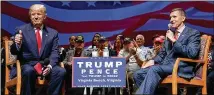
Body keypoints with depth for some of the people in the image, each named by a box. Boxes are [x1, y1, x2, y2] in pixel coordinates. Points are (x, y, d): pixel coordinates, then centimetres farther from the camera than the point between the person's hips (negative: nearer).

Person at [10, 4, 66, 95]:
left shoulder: (53, 33, 12)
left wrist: (50, 65, -17)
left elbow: (55, 52, 4)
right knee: (28, 71, -35)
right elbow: (14, 52, 5)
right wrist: (17, 43, -19)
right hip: (28, 64, -1)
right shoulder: (21, 30, 7)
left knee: (61, 71, -27)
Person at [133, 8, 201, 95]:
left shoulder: (193, 33, 1)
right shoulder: (170, 33, 22)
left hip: (181, 67, -7)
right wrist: (153, 61, 4)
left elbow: (192, 53, -16)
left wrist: (174, 40, -13)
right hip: (165, 65, 8)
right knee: (138, 74, -10)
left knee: (154, 69, -33)